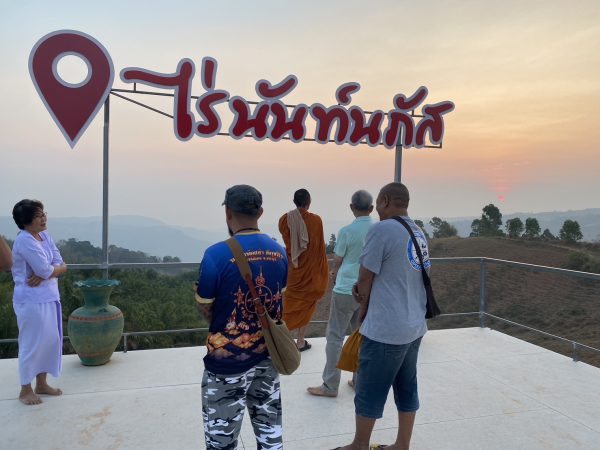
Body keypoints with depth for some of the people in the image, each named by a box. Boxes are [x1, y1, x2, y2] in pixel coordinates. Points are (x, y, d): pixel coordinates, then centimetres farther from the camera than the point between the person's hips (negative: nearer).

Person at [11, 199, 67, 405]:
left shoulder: (45, 237, 9)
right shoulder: (25, 241, -18)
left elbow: (59, 265, 3)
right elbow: (47, 270, -23)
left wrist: (44, 275, -15)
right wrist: (59, 268, -4)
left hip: (49, 297, 9)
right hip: (32, 300, -8)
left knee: (50, 340, 15)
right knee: (32, 344, 3)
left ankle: (41, 384, 30)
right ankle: (25, 390, 19)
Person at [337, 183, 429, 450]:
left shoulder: (381, 230, -17)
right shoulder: (419, 233, 9)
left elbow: (365, 280, -11)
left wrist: (362, 310, 6)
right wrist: (364, 288, 3)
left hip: (385, 329, -8)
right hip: (414, 326, 8)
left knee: (369, 392, 8)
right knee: (407, 388, 17)